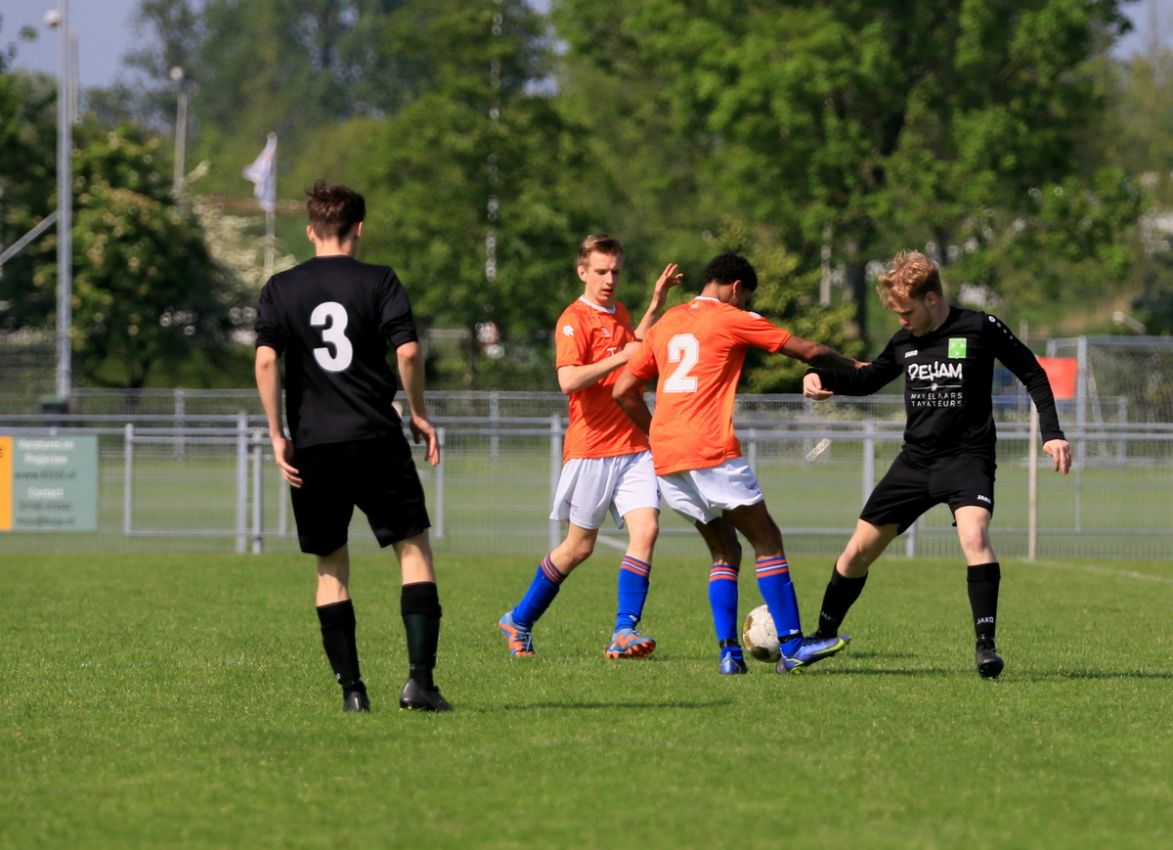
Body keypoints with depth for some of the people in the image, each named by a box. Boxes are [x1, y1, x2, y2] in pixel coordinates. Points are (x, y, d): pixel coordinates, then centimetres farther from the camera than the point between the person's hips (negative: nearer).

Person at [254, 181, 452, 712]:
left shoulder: (281, 289, 5)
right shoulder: (379, 282, 1)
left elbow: (265, 361, -5)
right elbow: (408, 351, -9)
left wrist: (277, 435, -2)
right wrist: (419, 415, 4)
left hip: (313, 446, 2)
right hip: (377, 440, -2)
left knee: (331, 566, 11)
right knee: (415, 549, 4)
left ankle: (351, 688, 5)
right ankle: (419, 678, -9)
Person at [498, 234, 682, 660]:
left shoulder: (619, 314, 15)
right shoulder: (574, 320, -10)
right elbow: (569, 380, -24)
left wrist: (655, 306, 29)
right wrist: (619, 358, -22)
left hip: (633, 447, 6)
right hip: (591, 451, -6)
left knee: (646, 529, -14)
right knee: (579, 546, 3)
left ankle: (624, 631, -16)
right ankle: (519, 621, 22)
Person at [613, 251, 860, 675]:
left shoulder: (666, 324, 20)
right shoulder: (732, 319, 3)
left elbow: (624, 390, 19)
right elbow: (808, 351, 6)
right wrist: (854, 367, 21)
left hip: (665, 460, 7)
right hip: (711, 451, -6)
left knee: (725, 550, 14)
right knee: (767, 540, -1)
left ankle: (729, 652, 2)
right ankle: (791, 647, -9)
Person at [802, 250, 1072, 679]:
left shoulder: (980, 329, -9)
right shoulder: (903, 341, 5)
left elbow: (1032, 373, 0)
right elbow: (869, 379, 21)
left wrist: (1051, 433, -8)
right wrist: (821, 377, 1)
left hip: (967, 457, -5)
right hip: (914, 461, 5)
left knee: (974, 535, -32)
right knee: (859, 550, 6)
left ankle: (985, 644, -25)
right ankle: (822, 637, 25)